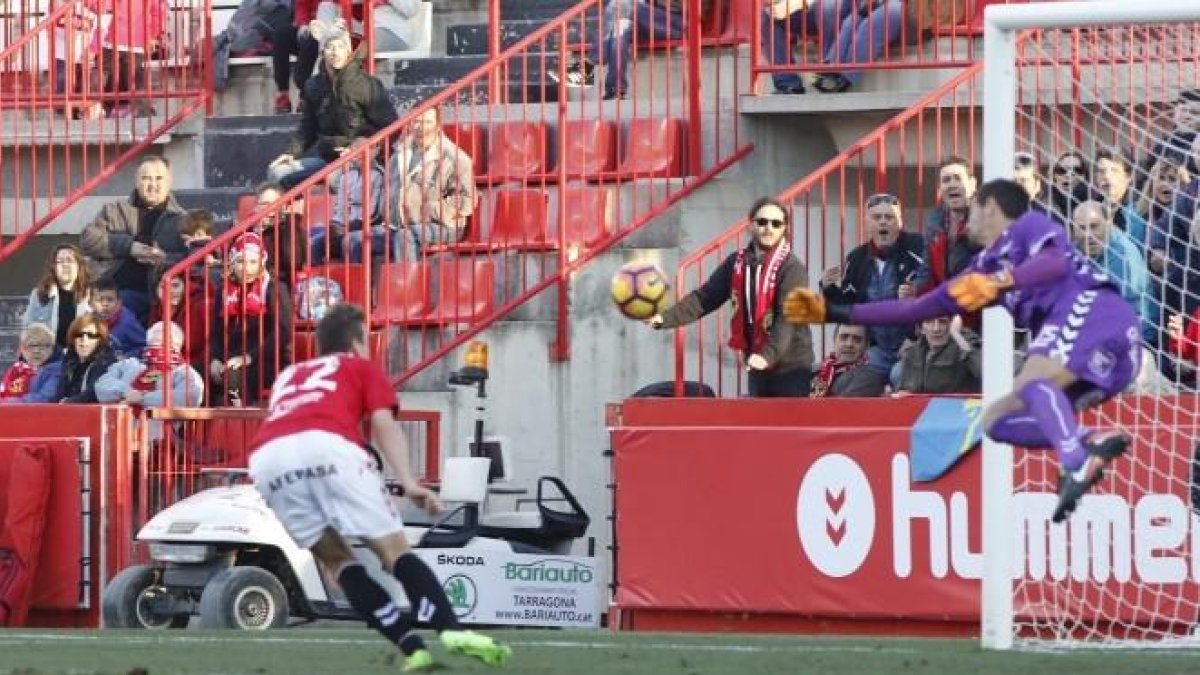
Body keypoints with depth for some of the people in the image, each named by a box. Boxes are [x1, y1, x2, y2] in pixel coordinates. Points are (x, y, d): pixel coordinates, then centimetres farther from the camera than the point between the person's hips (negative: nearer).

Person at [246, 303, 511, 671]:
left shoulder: (289, 375, 40)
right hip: (327, 446, -3)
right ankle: (451, 629, -21)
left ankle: (414, 649, 0)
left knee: (335, 559, 14)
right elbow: (383, 424, 10)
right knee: (393, 548, 0)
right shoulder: (362, 368, 28)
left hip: (266, 459, 4)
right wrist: (408, 482, -2)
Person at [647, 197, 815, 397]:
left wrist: (769, 355, -40)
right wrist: (666, 318, -8)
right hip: (758, 368, 7)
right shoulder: (737, 263, 6)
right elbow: (706, 297, 5)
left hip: (791, 367, -7)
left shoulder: (792, 268, -14)